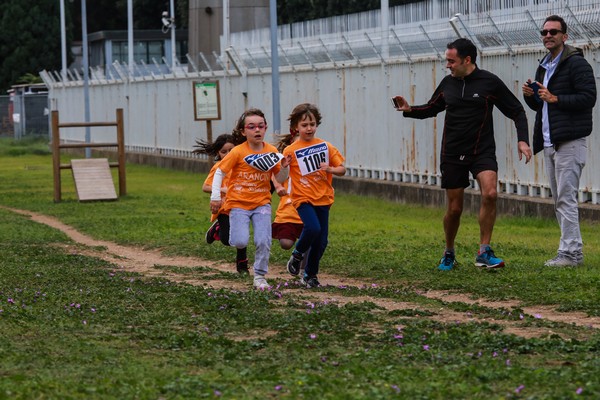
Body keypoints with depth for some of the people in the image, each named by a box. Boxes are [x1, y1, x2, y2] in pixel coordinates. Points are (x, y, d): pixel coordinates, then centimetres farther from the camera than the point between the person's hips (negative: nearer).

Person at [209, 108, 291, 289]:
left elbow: (280, 179, 8)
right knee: (241, 242, -15)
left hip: (261, 203, 2)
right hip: (238, 203, -2)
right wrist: (215, 197, -11)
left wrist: (284, 167, -13)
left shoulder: (271, 151, 0)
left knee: (264, 242, -12)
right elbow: (219, 172, -4)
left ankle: (260, 276, 4)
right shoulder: (238, 152, -9)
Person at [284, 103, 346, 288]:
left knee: (321, 240, 3)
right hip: (303, 198, -3)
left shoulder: (326, 147, 4)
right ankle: (297, 255, 2)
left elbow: (342, 169, 8)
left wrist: (330, 169, -13)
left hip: (323, 198, 3)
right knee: (313, 228, -26)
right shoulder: (290, 151, -4)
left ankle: (310, 275, 21)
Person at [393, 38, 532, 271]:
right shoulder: (448, 83, 5)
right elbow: (432, 108, 20)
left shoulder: (490, 82, -5)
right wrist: (410, 110, 1)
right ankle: (449, 254, 27)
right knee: (454, 208, 4)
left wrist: (523, 140, -11)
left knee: (490, 193, -26)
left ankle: (484, 253, -16)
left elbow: (516, 111, 1)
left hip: (482, 151, -3)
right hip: (452, 154, 3)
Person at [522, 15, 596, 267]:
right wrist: (530, 96, 4)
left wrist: (555, 99, -20)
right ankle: (571, 251, 13)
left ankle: (570, 252, -10)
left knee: (566, 198, -11)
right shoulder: (544, 67, 19)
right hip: (550, 142, 9)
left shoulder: (576, 64, -8)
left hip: (570, 141, -9)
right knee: (559, 199, 9)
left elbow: (588, 98, -16)